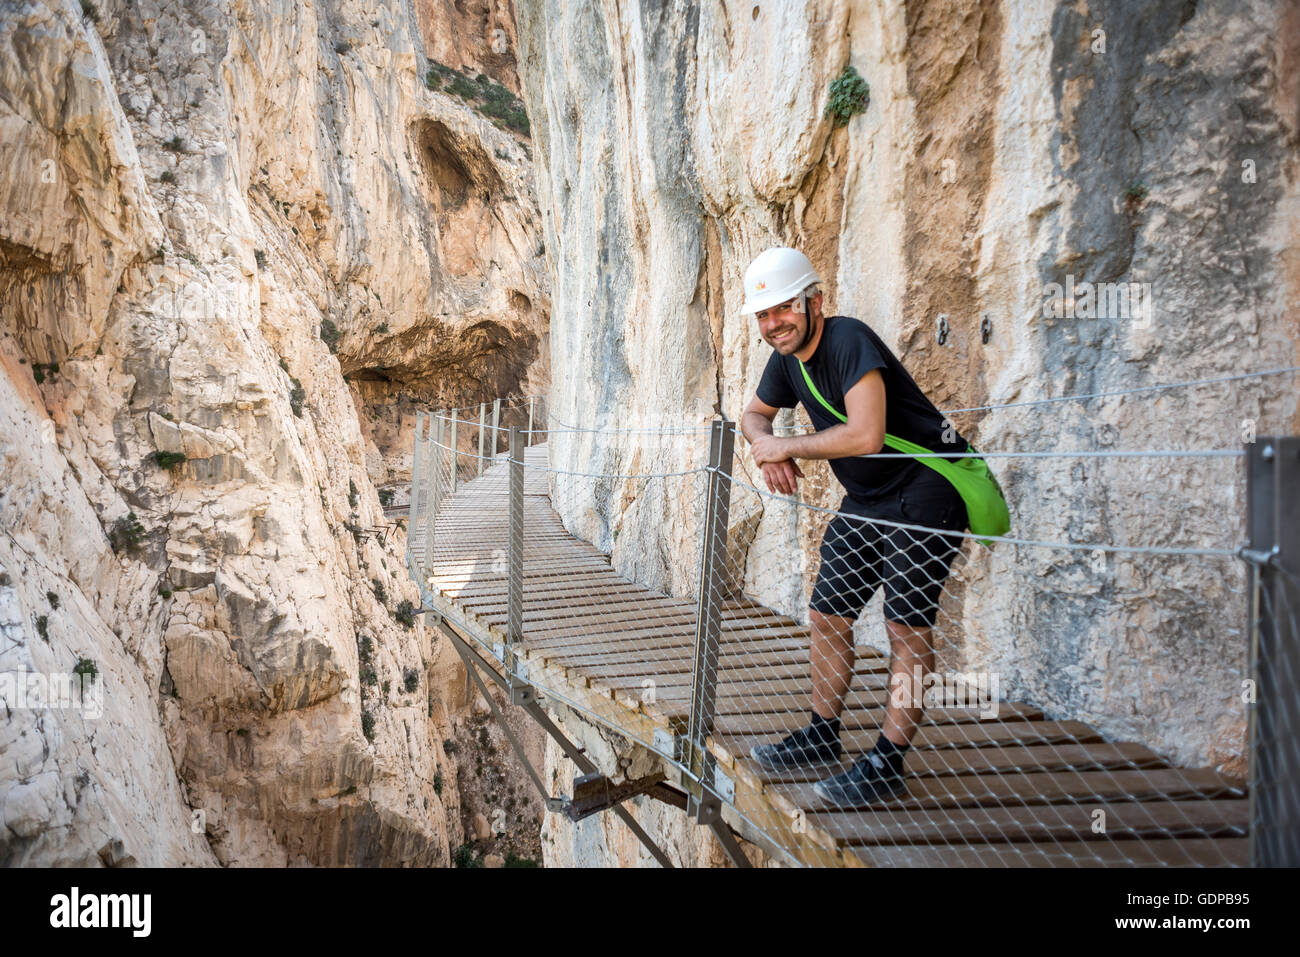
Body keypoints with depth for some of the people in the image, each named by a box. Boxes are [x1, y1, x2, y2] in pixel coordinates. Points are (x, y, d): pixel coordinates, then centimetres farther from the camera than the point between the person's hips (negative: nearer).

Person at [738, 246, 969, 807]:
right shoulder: (788, 358, 4)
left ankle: (887, 764, 0)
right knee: (827, 615, 9)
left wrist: (788, 447, -19)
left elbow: (865, 436, -32)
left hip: (926, 488, -9)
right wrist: (767, 449, -3)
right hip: (865, 500, 9)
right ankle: (822, 738, 23)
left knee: (906, 625, -9)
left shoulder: (849, 341, -22)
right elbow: (755, 413, 21)